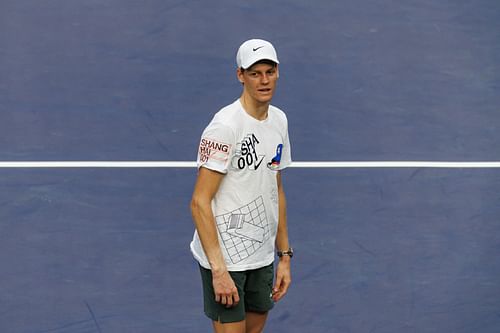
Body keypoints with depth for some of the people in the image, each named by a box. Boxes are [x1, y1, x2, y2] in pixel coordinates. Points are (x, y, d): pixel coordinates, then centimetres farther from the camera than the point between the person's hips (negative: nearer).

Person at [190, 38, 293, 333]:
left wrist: (285, 255, 14)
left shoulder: (279, 120, 8)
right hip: (224, 259, -8)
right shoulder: (225, 126, -17)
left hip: (263, 259, 8)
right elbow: (200, 202, -19)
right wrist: (219, 270, -23)